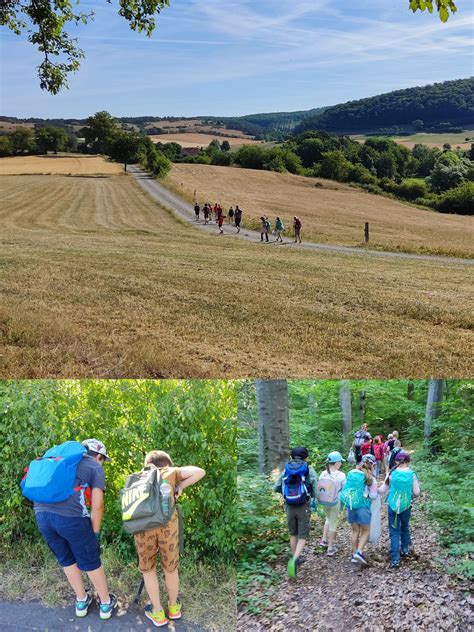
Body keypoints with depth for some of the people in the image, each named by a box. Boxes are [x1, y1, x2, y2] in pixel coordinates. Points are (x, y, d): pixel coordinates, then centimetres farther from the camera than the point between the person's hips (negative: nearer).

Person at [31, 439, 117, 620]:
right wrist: (95, 533, 13)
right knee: (91, 562, 15)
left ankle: (81, 601, 39)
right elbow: (97, 505, 3)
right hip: (70, 516, -5)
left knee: (66, 560, 25)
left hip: (41, 512, 5)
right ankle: (106, 604, 30)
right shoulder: (95, 466, 11)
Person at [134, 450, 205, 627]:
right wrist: (180, 486, 19)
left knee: (147, 569, 23)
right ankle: (173, 607, 40)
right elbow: (200, 472, 10)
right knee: (171, 568, 21)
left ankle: (157, 613, 33)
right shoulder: (172, 472, 21)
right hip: (167, 522, -1)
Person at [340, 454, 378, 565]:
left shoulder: (351, 473, -2)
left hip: (350, 506, 4)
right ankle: (359, 552, -5)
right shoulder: (370, 478, -12)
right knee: (365, 531, 12)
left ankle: (354, 555, 19)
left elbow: (345, 489, 4)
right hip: (363, 507, -4)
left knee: (355, 531, 17)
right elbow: (373, 496, -8)